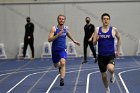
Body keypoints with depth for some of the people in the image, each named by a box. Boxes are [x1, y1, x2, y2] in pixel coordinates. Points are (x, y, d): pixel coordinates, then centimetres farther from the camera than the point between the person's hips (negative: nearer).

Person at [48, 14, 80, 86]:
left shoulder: (66, 28, 1)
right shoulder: (54, 28, -12)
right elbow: (49, 39, -21)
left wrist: (74, 41, 34)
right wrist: (58, 35, -33)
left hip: (63, 49, 1)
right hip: (55, 50, -1)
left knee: (63, 63, -23)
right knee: (56, 65, 16)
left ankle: (62, 79, -26)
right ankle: (60, 66, 53)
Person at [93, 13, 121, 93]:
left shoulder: (114, 30, -3)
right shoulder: (97, 30, 0)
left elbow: (119, 38, 14)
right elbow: (94, 43, 1)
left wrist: (118, 50, 10)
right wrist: (96, 39, -21)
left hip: (111, 55, -2)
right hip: (101, 56, 2)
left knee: (110, 69, -32)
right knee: (104, 75, 11)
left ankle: (112, 74, 5)